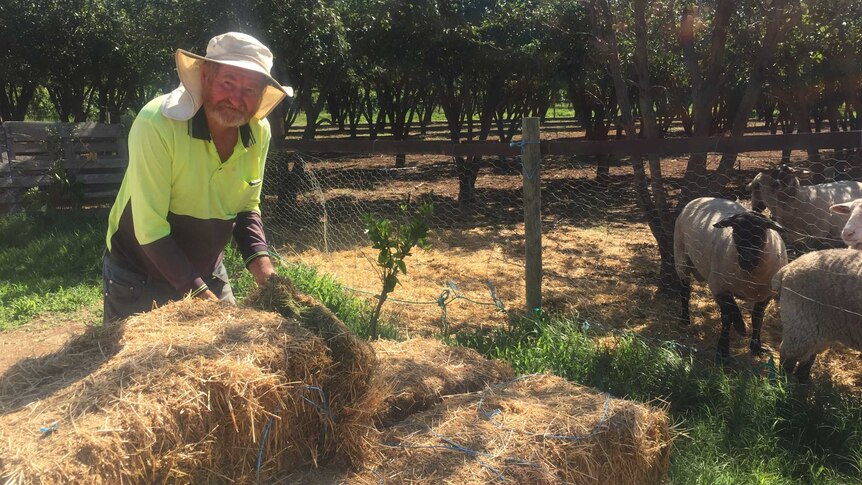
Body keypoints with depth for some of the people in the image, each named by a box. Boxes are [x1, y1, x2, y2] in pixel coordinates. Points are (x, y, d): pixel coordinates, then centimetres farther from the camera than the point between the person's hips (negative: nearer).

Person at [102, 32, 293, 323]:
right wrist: (196, 291, -25)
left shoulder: (259, 132, -10)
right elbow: (150, 229, -25)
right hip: (139, 278, -5)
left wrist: (258, 256, -12)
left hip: (208, 274, 5)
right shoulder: (158, 123, -27)